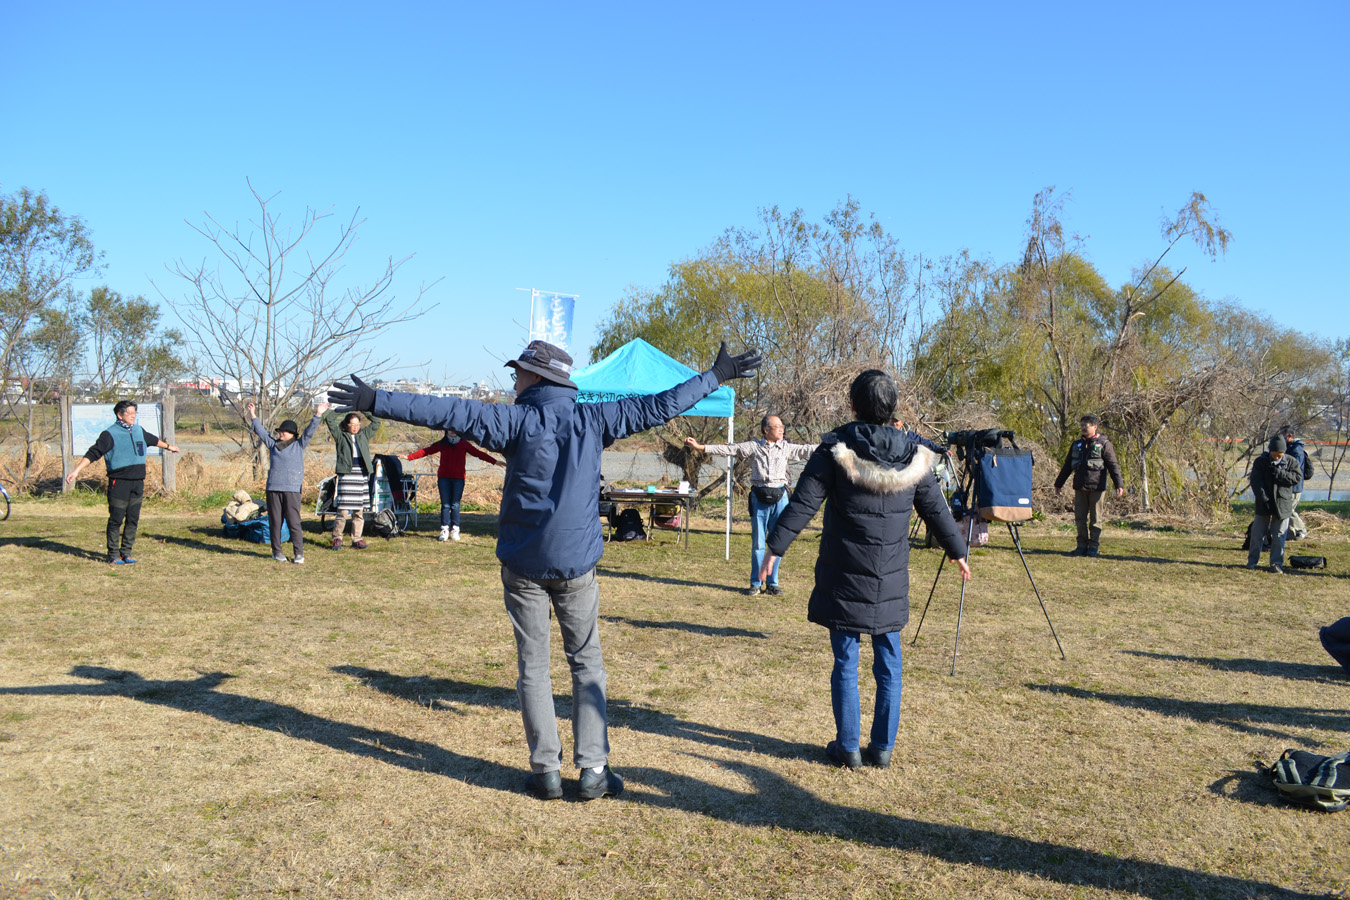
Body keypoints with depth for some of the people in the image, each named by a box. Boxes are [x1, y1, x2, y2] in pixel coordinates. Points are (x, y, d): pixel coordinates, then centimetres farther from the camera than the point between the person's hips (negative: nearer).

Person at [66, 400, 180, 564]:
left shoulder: (139, 431, 14)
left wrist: (168, 446, 52)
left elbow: (153, 440, 35)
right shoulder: (110, 434, -5)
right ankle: (113, 555, 7)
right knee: (116, 520, -1)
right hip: (119, 483, -6)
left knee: (133, 520, 8)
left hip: (137, 483, 6)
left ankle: (126, 553, 18)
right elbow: (93, 453, -10)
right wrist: (76, 470, -19)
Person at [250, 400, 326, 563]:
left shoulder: (299, 445, 8)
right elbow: (261, 431, 19)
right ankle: (277, 551, 16)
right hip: (273, 489, 3)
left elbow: (309, 431, 1)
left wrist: (318, 415, -7)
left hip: (292, 489, -3)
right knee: (275, 521, 6)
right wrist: (253, 415, 16)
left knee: (294, 522, -6)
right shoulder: (273, 444, 15)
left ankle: (298, 553, -2)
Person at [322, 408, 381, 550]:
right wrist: (342, 410, 6)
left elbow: (376, 423, 20)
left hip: (362, 475, 4)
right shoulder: (340, 436, 5)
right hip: (346, 475, -4)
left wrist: (365, 411, 13)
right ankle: (337, 538, 6)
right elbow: (329, 419, -1)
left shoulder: (364, 434, 16)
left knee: (359, 511, 6)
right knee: (343, 510, -7)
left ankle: (356, 539, 13)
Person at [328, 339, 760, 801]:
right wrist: (716, 376, 16)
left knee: (532, 667, 9)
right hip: (576, 563, 2)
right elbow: (661, 404, 5)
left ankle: (546, 770, 11)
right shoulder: (593, 419, -1)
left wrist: (376, 400, -11)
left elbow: (449, 412, -14)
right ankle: (593, 770, 9)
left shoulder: (517, 421, -8)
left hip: (524, 565, -1)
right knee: (587, 663, 11)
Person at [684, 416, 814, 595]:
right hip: (759, 497, -1)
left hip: (780, 497, 1)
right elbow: (730, 449, 0)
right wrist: (701, 447, -6)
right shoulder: (753, 446, 3)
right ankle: (756, 583, 14)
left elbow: (806, 450, 3)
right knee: (758, 543, 3)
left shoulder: (786, 448, 8)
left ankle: (772, 583, 17)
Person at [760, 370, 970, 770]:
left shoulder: (835, 450, -9)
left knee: (845, 664, 6)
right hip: (890, 581, 3)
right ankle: (883, 748, 19)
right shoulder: (912, 456, 2)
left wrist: (775, 547, -3)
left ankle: (847, 747, 13)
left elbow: (802, 504, -11)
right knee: (888, 664, 12)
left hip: (844, 579, -2)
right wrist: (957, 552, 24)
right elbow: (936, 509, 11)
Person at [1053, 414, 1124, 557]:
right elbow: (1067, 466, 22)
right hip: (1080, 488, 5)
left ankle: (1093, 546, 8)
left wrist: (1119, 484, -15)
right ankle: (1082, 546, 11)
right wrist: (1059, 483, 24)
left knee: (1095, 518, 1)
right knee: (1080, 517, 5)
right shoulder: (1077, 445, 15)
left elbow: (1113, 466, -5)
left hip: (1097, 488, -5)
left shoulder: (1104, 445, 0)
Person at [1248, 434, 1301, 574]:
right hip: (1264, 504, 0)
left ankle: (1276, 563, 11)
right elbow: (1255, 481, -8)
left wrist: (1278, 472, -18)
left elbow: (1297, 477, -9)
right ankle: (1252, 561, 18)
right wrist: (1263, 498, -18)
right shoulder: (1260, 461, -2)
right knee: (1257, 533, 6)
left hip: (1283, 504, 0)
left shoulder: (1290, 462, 1)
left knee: (1279, 535, 3)